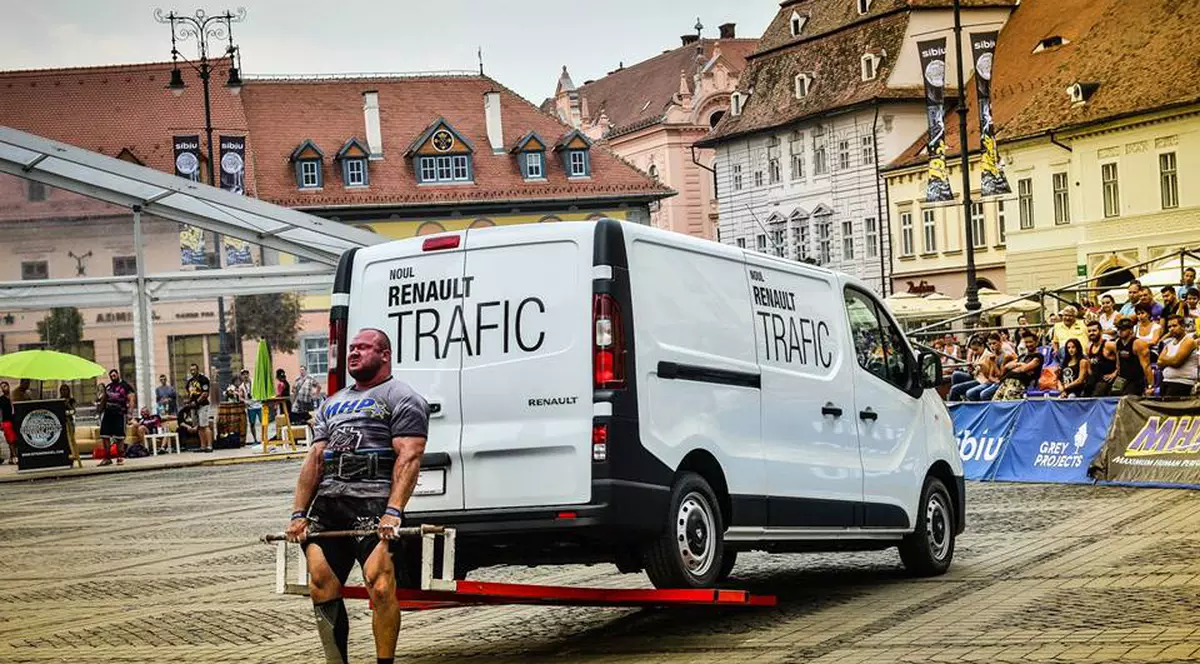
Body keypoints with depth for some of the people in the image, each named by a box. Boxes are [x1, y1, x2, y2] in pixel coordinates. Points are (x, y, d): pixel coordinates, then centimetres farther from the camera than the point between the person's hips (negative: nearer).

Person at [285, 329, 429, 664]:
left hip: (374, 500, -6)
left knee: (380, 586, -19)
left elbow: (409, 457, -7)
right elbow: (315, 460, 22)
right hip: (327, 501, 7)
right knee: (321, 586, -3)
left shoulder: (402, 398, 5)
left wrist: (393, 512, -20)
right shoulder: (333, 404, 28)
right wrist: (298, 513, 11)